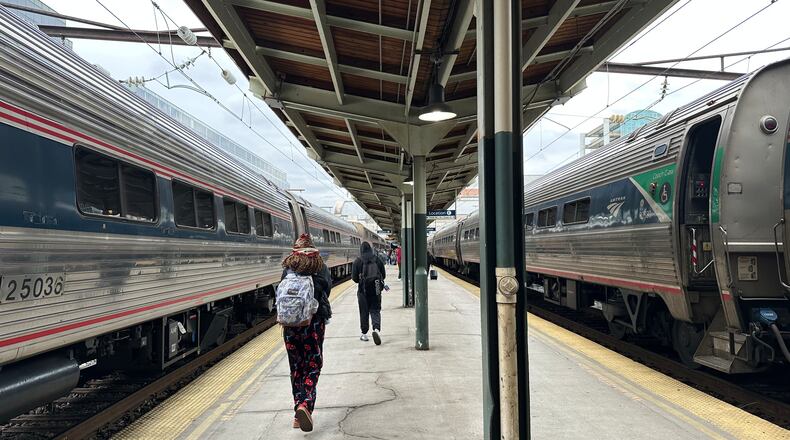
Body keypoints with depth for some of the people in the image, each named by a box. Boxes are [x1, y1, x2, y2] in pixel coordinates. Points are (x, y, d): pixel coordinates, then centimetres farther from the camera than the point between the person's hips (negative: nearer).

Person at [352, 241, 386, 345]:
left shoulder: (357, 261, -7)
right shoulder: (377, 260, -1)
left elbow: (354, 277, -6)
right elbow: (384, 275, 4)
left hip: (363, 290, -1)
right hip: (376, 290, 1)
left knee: (364, 312, 10)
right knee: (375, 310, 6)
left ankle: (364, 334, 18)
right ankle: (376, 329, -17)